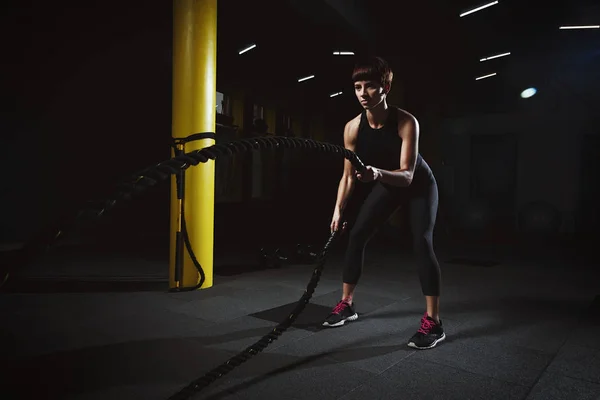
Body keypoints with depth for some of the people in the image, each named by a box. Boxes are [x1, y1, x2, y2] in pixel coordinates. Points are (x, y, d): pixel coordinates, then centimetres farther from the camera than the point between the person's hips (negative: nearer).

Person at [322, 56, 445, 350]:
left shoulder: (406, 122, -32)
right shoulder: (352, 128, -21)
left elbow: (407, 175, -36)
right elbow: (348, 175, -13)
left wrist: (377, 173, -55)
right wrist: (338, 210, -20)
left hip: (419, 186, -4)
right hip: (386, 185, 4)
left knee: (421, 244, -19)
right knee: (356, 235, -3)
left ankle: (433, 322, -11)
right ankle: (346, 305, 11)